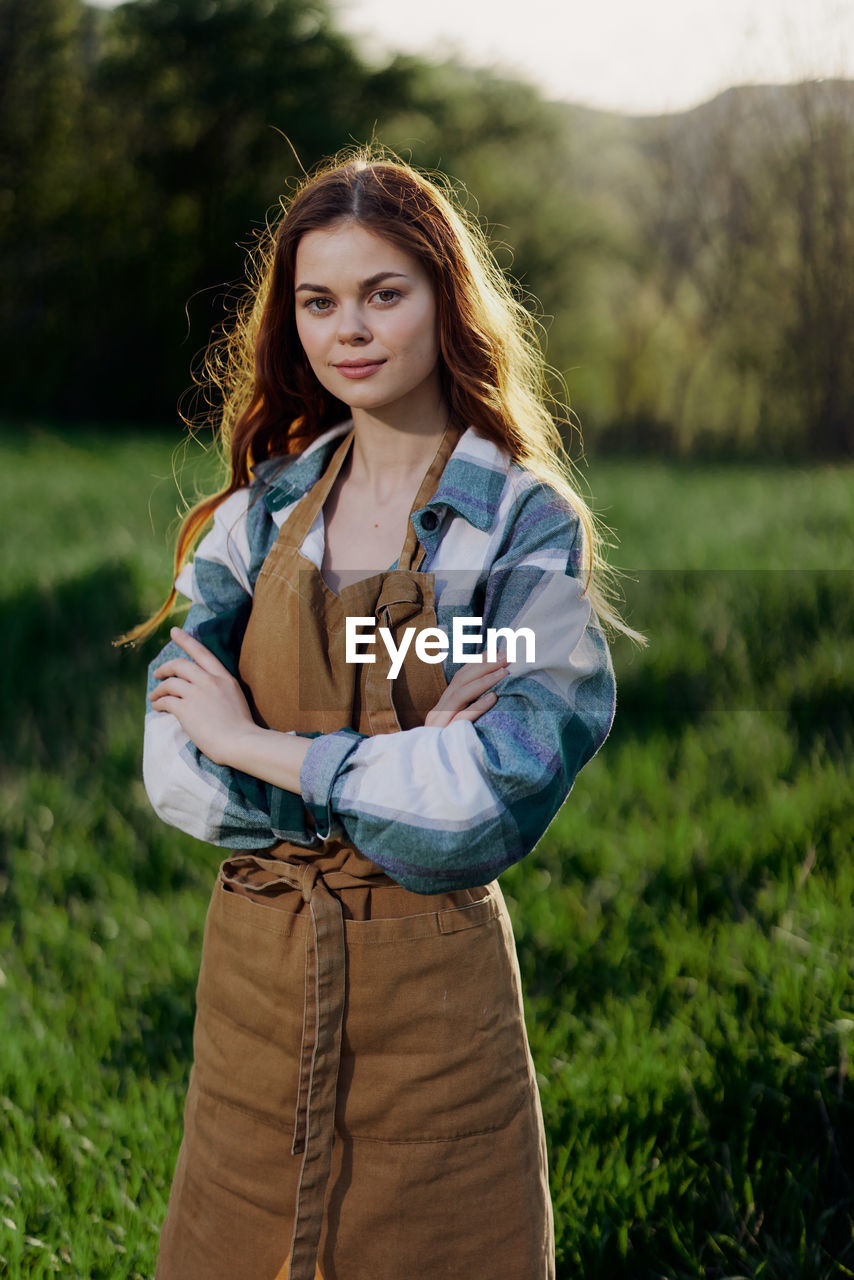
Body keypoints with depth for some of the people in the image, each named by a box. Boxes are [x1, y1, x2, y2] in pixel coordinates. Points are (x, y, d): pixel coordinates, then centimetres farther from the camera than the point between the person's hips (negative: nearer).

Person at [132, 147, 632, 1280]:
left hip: (431, 984, -3)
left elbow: (494, 803, -18)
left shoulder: (527, 523, -6)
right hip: (252, 973, 4)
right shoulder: (261, 512, 5)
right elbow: (174, 770, -4)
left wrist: (260, 748, -12)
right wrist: (391, 769, -16)